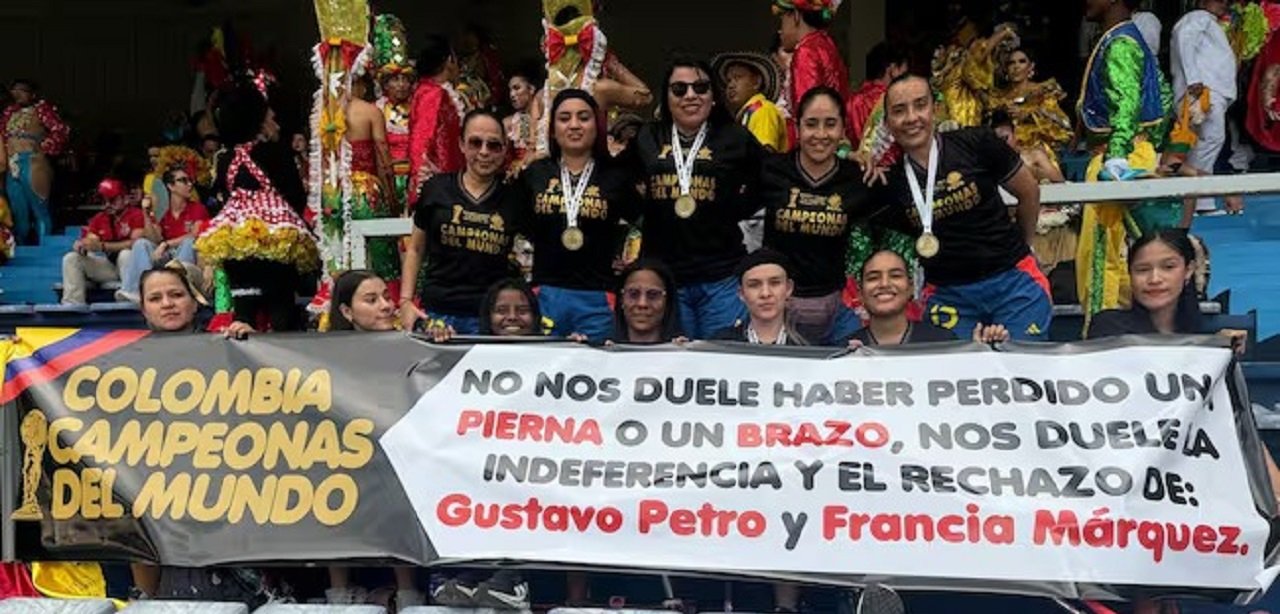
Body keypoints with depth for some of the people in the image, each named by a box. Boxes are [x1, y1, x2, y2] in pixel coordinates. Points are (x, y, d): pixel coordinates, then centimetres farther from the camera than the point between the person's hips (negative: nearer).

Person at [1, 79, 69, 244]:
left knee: (39, 210, -3)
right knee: (19, 212, 12)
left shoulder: (42, 108, -3)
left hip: (33, 166, -7)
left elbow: (62, 131, -12)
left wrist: (44, 147, -8)